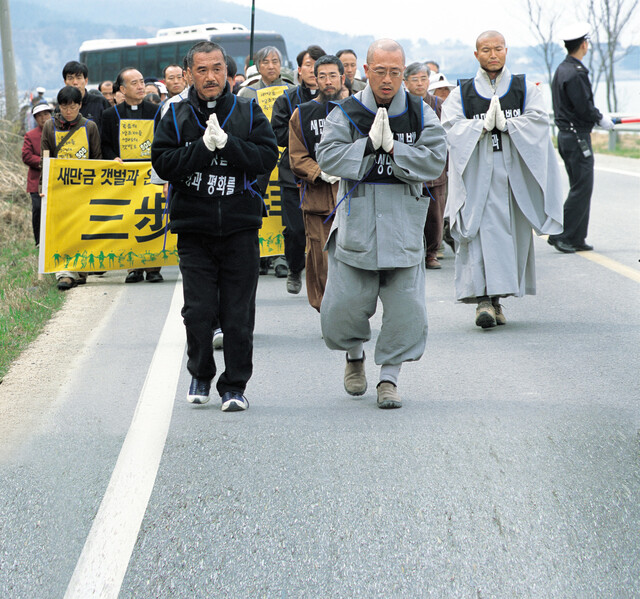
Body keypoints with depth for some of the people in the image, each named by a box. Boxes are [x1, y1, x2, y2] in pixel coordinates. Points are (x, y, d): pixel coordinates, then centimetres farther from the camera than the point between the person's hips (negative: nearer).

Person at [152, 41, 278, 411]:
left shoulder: (249, 113, 5)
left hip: (240, 228, 0)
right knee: (198, 311, -1)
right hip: (194, 228, 0)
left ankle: (235, 385, 10)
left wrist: (227, 143, -15)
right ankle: (200, 375, 22)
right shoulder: (177, 116, 5)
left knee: (239, 313, 0)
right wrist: (203, 147, -16)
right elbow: (163, 163, -5)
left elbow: (268, 158, -5)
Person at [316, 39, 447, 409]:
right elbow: (328, 157, -9)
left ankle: (389, 377, 10)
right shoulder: (347, 113, 1)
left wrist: (393, 148, -15)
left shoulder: (421, 114, 3)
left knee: (406, 305, -3)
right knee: (345, 303, 0)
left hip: (404, 225, 1)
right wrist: (369, 145, -17)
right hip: (356, 223, 0)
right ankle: (355, 354, 30)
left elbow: (435, 161, -6)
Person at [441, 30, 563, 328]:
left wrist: (506, 124, -17)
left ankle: (496, 296, 14)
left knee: (511, 232, 3)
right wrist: (483, 125, -19)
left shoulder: (525, 88, 11)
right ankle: (484, 299, -19)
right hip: (478, 173, -2)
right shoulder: (462, 93, 9)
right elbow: (450, 126, -5)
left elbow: (539, 120, -3)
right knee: (482, 232, -13)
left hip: (514, 169, 2)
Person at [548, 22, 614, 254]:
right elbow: (584, 108, -21)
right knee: (581, 189, -6)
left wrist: (598, 117, 15)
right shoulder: (575, 73, -18)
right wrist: (601, 119, -5)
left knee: (581, 188, 13)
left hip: (567, 136, 10)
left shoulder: (561, 69, 13)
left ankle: (576, 239, 14)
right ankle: (561, 235, -5)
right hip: (577, 137, -10)